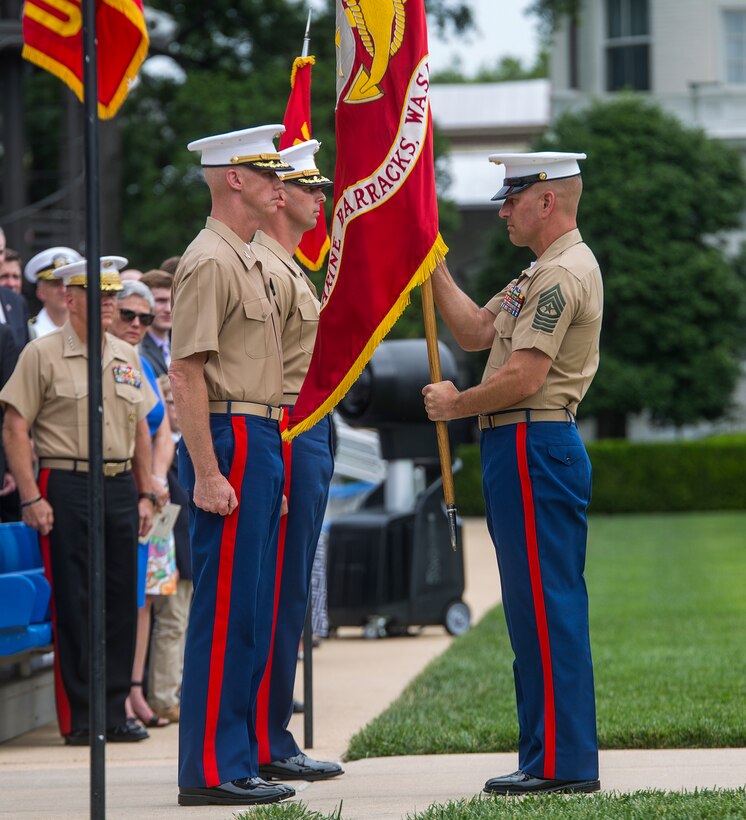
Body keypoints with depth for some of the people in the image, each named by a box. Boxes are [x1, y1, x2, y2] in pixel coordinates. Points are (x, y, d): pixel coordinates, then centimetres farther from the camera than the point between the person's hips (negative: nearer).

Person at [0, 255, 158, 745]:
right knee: (73, 603, -3)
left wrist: (145, 494, 13)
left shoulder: (127, 357, 14)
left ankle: (115, 710, 13)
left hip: (121, 488, 5)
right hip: (68, 488, -5)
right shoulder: (43, 354, -3)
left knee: (121, 600, 5)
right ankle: (79, 717, 2)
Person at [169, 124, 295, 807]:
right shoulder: (210, 262, -12)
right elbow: (187, 374, -18)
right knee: (224, 611, -8)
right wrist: (208, 474, -23)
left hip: (260, 444, 10)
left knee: (250, 614, 11)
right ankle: (209, 770, -6)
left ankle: (239, 761, 15)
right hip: (231, 443, -10)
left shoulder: (248, 263, 19)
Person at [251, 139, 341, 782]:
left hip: (308, 437, 11)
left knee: (287, 593, 11)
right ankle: (267, 746, -5)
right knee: (281, 596, -8)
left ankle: (271, 739, 15)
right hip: (288, 436, -11)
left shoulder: (288, 268, 20)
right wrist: (274, 473, -23)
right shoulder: (264, 269, -14)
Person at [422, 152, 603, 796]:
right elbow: (476, 332, 21)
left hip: (533, 448, -11)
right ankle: (557, 757, 15)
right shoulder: (546, 273, 20)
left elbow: (523, 378, -21)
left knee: (545, 609, -9)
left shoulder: (563, 273, -15)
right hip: (527, 449, 11)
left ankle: (561, 764, -7)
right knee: (540, 610, 11)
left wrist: (454, 405, -7)